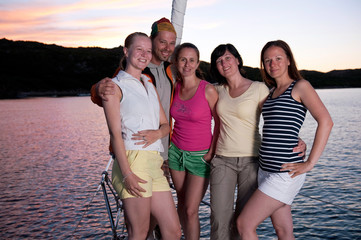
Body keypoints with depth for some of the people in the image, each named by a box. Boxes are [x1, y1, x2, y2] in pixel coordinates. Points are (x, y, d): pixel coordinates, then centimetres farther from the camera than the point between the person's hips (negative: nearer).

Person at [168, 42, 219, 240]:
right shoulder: (175, 88, 2)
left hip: (200, 156, -4)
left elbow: (220, 122, -6)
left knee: (191, 210, -4)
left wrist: (212, 152, -9)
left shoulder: (208, 90, -13)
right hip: (176, 152, 5)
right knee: (181, 204, 13)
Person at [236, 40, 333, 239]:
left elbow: (325, 121, -16)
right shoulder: (271, 92, 16)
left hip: (285, 173, -7)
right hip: (266, 170, 7)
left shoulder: (300, 86, -5)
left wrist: (310, 163, -17)